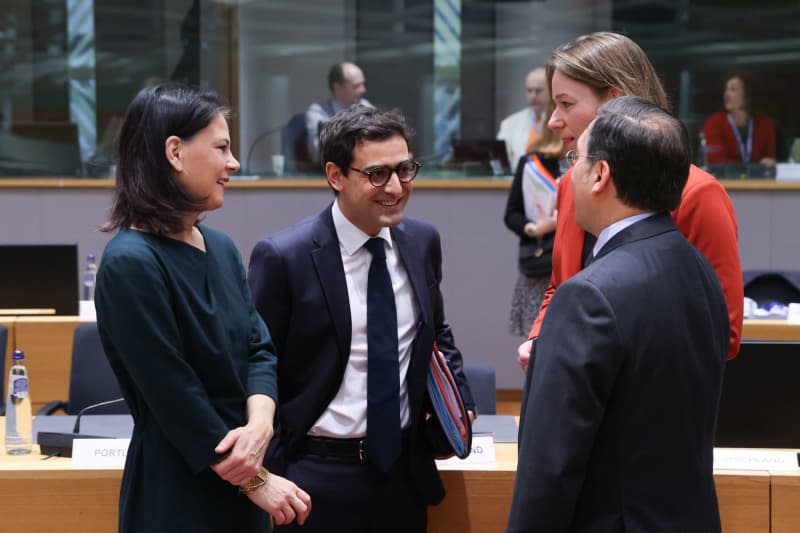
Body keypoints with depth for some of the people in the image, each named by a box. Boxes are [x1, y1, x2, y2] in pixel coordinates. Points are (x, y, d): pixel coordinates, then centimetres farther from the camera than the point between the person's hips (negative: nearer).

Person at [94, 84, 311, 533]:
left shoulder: (221, 248, 7)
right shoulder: (131, 263, -18)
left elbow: (259, 348, 4)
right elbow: (174, 397, -19)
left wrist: (260, 424, -16)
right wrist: (256, 480, -13)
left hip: (238, 486, 8)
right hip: (178, 495, -8)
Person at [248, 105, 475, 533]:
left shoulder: (422, 242, 3)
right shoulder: (282, 258, -13)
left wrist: (458, 402, 3)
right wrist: (272, 480, -12)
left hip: (404, 469, 5)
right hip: (317, 480, -5)